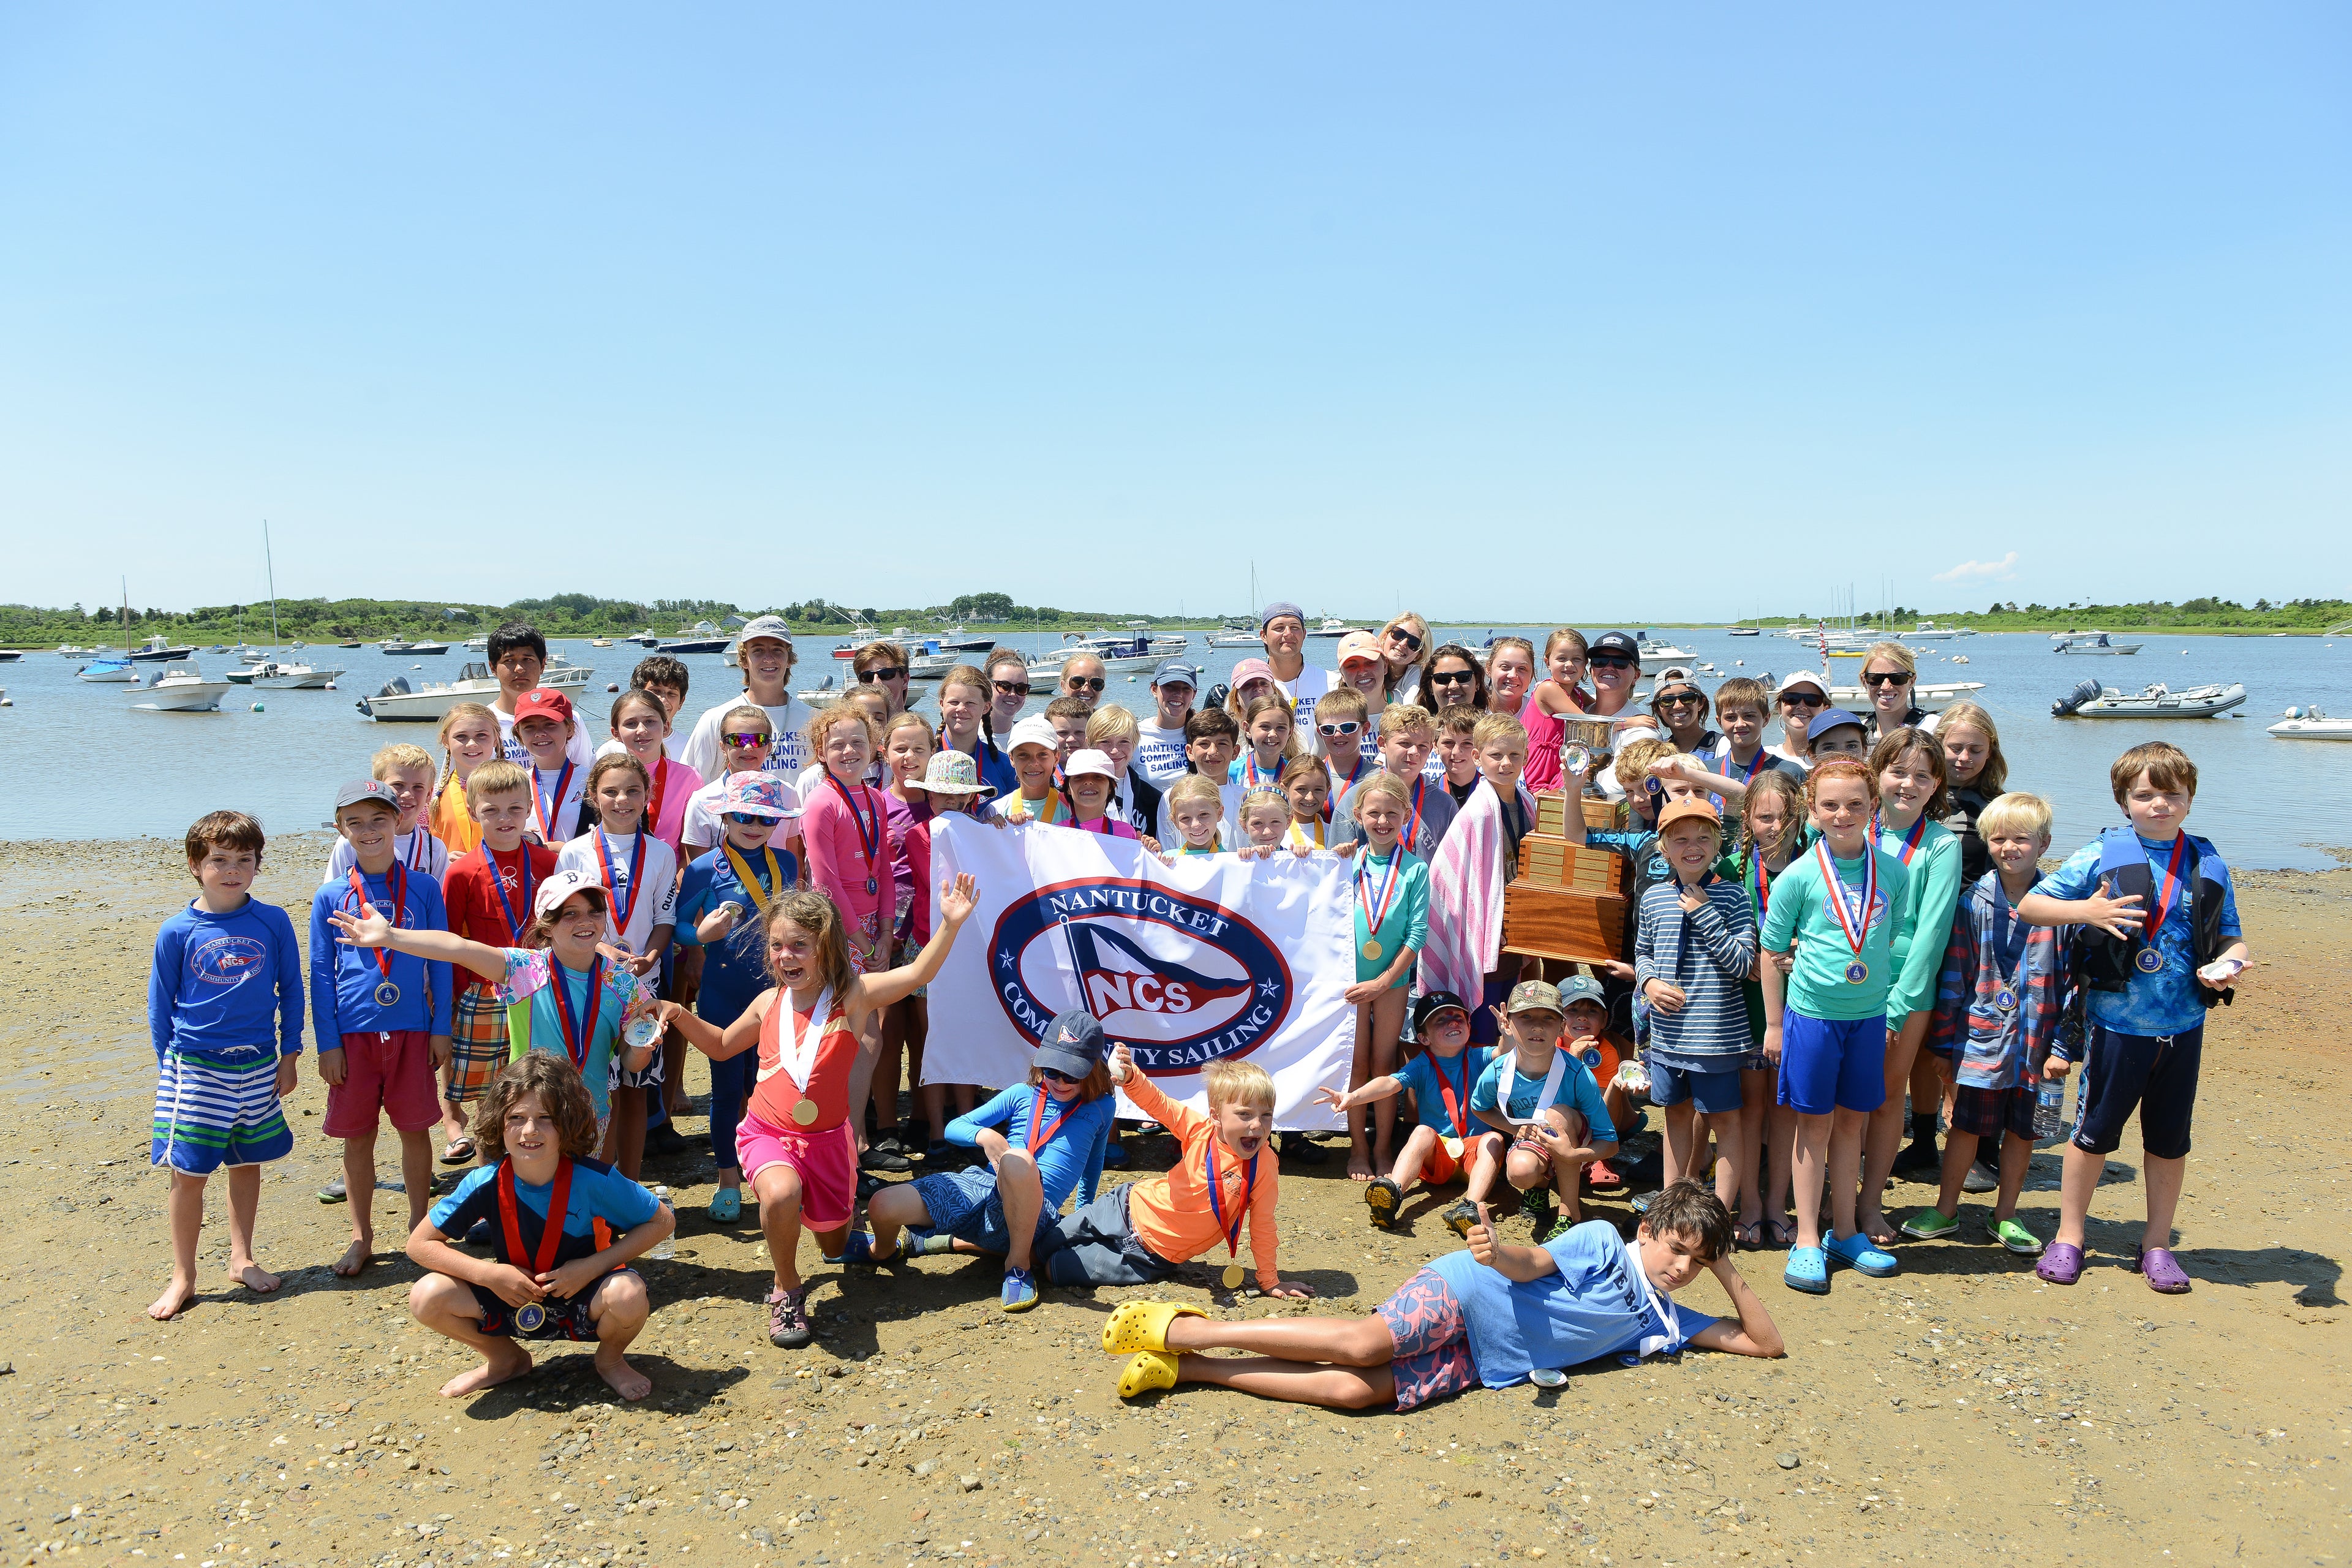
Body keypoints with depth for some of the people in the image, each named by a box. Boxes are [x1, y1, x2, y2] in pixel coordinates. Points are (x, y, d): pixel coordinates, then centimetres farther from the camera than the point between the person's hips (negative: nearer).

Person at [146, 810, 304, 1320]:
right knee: (189, 1172, 1)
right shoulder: (178, 931, -5)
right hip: (196, 1066, -1)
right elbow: (160, 1006, 4)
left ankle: (241, 1258, 28)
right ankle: (183, 1277, 14)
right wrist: (168, 1067, 4)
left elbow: (291, 991, 5)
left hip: (257, 1065, 2)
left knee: (247, 1163, 12)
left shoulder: (273, 923, -3)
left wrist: (289, 1056, 5)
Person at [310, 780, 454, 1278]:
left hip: (412, 1030, 0)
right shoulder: (331, 896, 1)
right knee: (357, 1135, 8)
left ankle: (419, 1227, 24)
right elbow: (321, 974, 3)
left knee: (415, 1129, 7)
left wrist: (441, 1029, 1)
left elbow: (440, 963, 4)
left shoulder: (424, 890, 0)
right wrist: (327, 1043, -1)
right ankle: (362, 1237, 22)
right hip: (354, 1033, 0)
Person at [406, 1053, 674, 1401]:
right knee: (427, 1297, -19)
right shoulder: (486, 1184, -18)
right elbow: (420, 1244, -8)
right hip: (513, 1298, 3)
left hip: (585, 1298, -2)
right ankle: (506, 1359, 10)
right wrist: (490, 1274, -22)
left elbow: (663, 1220, -13)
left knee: (628, 1294, -35)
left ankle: (610, 1360, 3)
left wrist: (592, 1267, -22)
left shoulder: (594, 1181, -23)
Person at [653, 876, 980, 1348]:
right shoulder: (769, 1002, 0)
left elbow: (917, 973, -24)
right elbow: (722, 1046, 19)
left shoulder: (853, 994, -10)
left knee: (836, 1244, 13)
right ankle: (787, 1291, -8)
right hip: (767, 1132, 0)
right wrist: (681, 1017, 4)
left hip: (827, 1137, 0)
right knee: (782, 1193, -34)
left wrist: (950, 924, -38)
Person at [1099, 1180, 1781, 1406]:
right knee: (1364, 1342, -31)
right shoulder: (1602, 1241, 1)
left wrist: (1731, 1276, 4)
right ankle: (1179, 1329, -17)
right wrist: (1498, 1252, -33)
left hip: (1477, 1364, 4)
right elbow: (1533, 1264, -10)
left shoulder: (1663, 1323, 17)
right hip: (1460, 1296, -4)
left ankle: (1186, 1367, -16)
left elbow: (1765, 1343, 20)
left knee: (1356, 1389, -22)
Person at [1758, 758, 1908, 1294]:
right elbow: (1772, 953, -2)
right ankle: (1807, 1241, 13)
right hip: (1812, 1013, -3)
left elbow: (1894, 940, 11)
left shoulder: (1893, 871, 0)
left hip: (1870, 1015, 3)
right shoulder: (1799, 876, -9)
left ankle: (1845, 1233, 26)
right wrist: (1774, 1024, 0)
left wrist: (1894, 1011, 9)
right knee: (1814, 1125, 5)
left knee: (1852, 1123, 13)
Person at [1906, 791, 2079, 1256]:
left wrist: (2064, 1045, -3)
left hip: (2034, 1042, 1)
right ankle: (1945, 1211, 22)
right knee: (1967, 1125, 8)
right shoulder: (1973, 904, -3)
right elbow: (1952, 976, 1)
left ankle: (2005, 1217, 28)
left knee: (2022, 1131, 12)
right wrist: (1943, 1040, 2)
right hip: (1981, 1038, 0)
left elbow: (2072, 978, 0)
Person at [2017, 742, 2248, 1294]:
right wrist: (2086, 910, -22)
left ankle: (2157, 1244, 28)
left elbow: (2232, 938, 9)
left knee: (2169, 1139, 13)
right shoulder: (2102, 855, -6)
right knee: (2094, 1132, 7)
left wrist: (2227, 965, -13)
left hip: (2183, 1026, 3)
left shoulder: (2208, 864, 4)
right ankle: (2069, 1237, 22)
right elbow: (2028, 906, -6)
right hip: (2117, 1024, -3)